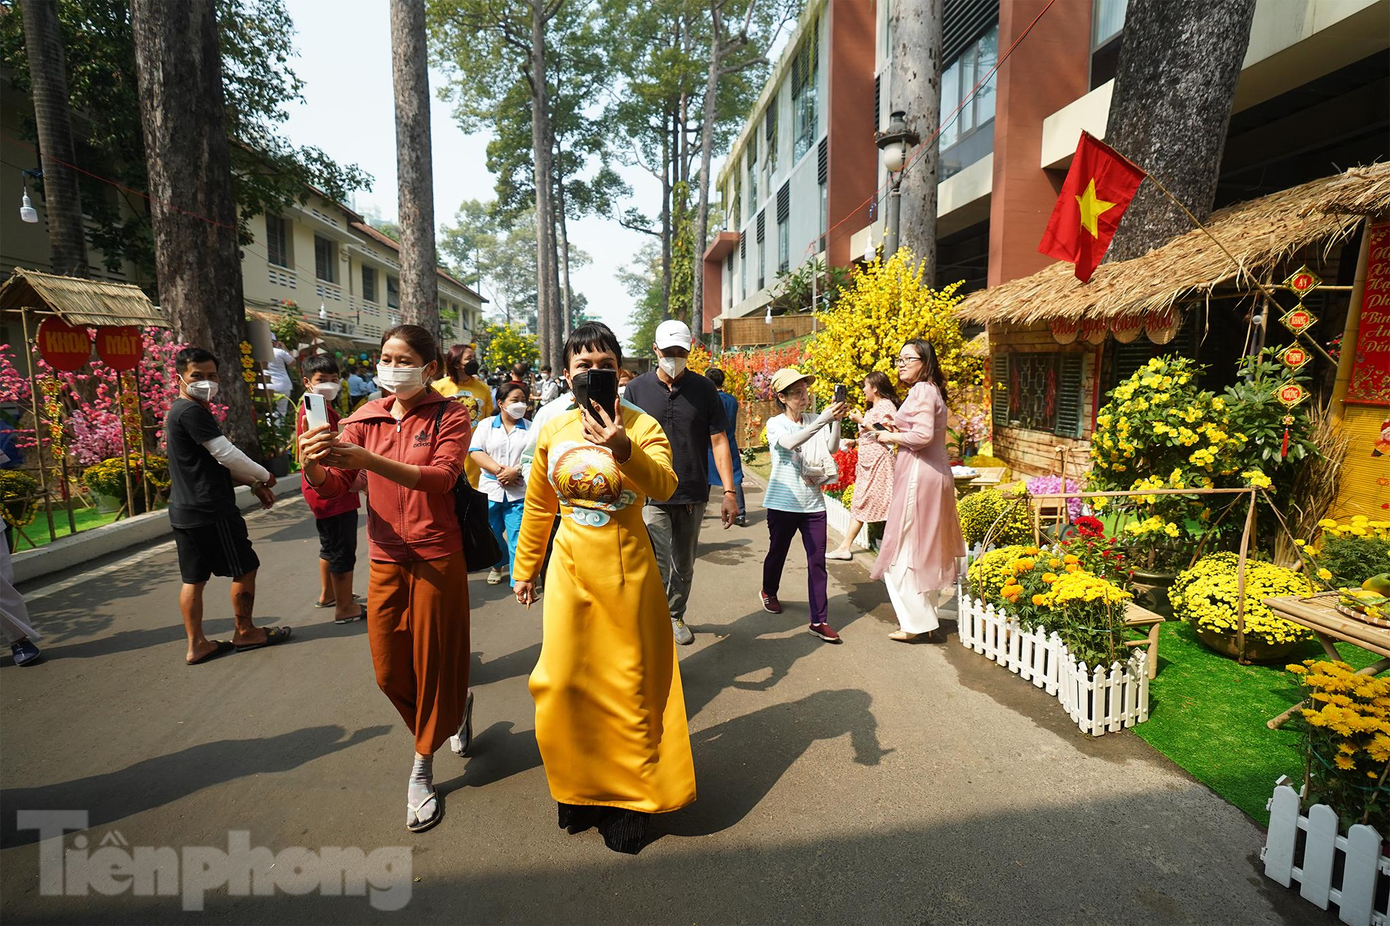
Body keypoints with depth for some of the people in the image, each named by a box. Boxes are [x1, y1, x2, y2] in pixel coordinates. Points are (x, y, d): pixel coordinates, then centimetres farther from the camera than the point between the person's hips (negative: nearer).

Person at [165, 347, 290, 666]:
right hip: (209, 510, -10)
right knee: (245, 568, 4)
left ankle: (196, 645, 18)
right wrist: (264, 476, -4)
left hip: (183, 511, 10)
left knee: (193, 577, 12)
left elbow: (213, 461, 19)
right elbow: (227, 453, -19)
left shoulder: (179, 412, 16)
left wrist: (252, 483, 15)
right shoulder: (191, 411, -16)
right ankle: (245, 633, 17)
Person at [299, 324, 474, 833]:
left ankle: (422, 769, 28)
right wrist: (314, 466, -24)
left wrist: (369, 460, -33)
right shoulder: (367, 417, 6)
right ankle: (456, 704, 41)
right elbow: (333, 486, -1)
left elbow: (441, 478, -22)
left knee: (433, 663, 6)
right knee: (388, 670, 12)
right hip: (385, 558, 5)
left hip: (436, 557, -4)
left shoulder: (449, 416, -6)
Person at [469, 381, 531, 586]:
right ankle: (499, 565, 40)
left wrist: (516, 471, -16)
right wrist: (498, 469, -15)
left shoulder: (530, 428, 8)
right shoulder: (486, 425, 9)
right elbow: (475, 452, -3)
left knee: (518, 538, -7)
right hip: (491, 490, 2)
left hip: (519, 492, -1)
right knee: (492, 535, 13)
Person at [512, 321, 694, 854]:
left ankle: (630, 796, 28)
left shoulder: (641, 426, -8)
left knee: (629, 682, 8)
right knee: (564, 681, 8)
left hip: (627, 568, -3)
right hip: (570, 569, 3)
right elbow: (538, 508, 11)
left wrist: (623, 449, -44)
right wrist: (525, 570, 18)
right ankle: (581, 788, 33)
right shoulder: (553, 432, 1)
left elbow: (665, 486, -27)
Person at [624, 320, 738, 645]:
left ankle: (676, 616, 39)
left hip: (693, 496, 2)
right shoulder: (637, 389, -2)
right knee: (657, 568, -11)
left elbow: (719, 441, 0)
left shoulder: (704, 389, 0)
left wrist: (729, 492, -5)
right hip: (651, 496, -2)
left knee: (684, 567, 17)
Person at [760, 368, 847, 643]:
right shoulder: (775, 424, -6)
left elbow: (831, 449, -11)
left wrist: (836, 421, -27)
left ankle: (819, 621, 5)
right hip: (783, 503, -2)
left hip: (813, 503, 2)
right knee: (777, 552, 17)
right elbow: (790, 443, -28)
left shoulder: (815, 420, 3)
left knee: (817, 562, -1)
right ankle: (769, 592, 45)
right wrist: (824, 419, -36)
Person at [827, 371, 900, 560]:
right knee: (859, 504, 9)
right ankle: (845, 547, 11)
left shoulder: (886, 406, -9)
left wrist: (861, 421, -17)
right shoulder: (872, 408, 21)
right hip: (866, 462, 10)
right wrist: (855, 442, 15)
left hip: (879, 462, -10)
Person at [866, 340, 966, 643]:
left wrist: (890, 437, -10)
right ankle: (926, 615, 28)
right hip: (934, 473, 11)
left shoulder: (921, 390, -13)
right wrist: (899, 431, 10)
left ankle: (918, 623, 5)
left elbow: (923, 435, -24)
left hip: (918, 475, -11)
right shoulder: (931, 390, 19)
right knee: (924, 547, 17)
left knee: (906, 549, -2)